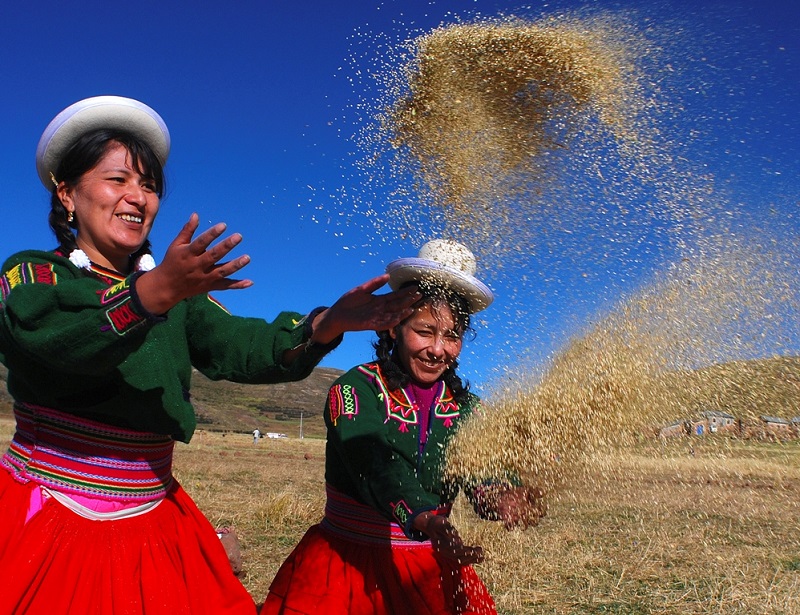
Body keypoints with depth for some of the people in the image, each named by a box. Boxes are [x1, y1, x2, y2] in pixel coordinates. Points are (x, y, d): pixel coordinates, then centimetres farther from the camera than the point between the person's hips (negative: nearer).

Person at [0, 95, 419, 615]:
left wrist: (329, 323, -27)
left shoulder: (179, 295, 8)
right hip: (45, 527, -3)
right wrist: (156, 291, -40)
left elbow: (242, 348, -9)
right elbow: (51, 344, -24)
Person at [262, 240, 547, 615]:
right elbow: (373, 464, -27)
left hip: (430, 567, 4)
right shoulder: (355, 389, -11)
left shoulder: (466, 407, 3)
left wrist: (502, 499, -36)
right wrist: (425, 520, -44)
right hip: (346, 560, -3)